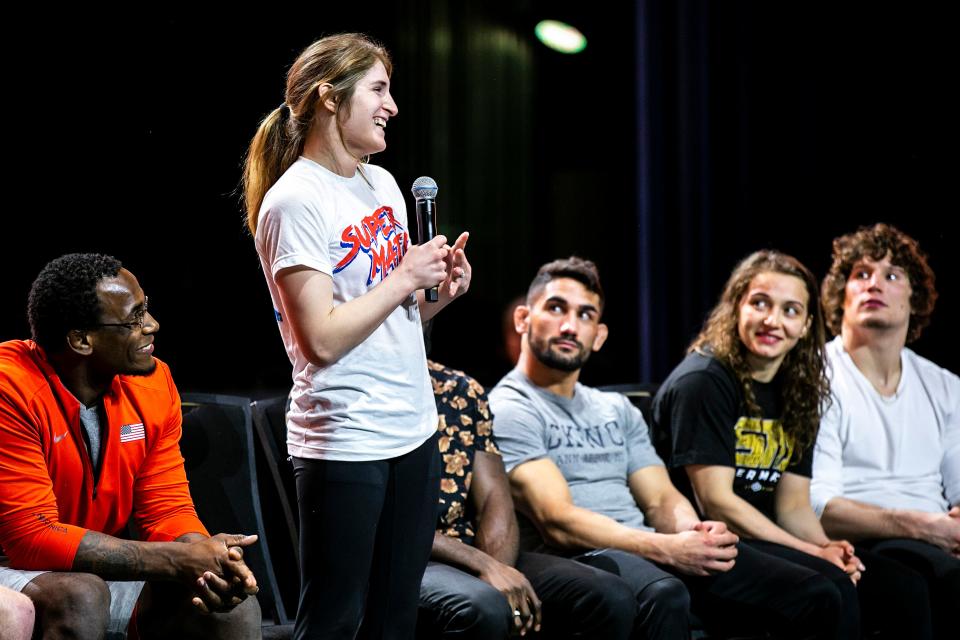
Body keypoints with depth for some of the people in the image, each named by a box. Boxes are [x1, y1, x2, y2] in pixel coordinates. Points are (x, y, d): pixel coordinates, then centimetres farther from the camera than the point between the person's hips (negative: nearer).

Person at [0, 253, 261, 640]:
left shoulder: (153, 384, -3)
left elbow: (167, 510, 1)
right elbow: (32, 537, -25)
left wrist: (209, 561, -23)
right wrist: (178, 560, -26)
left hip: (102, 571, 6)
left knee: (236, 606, -12)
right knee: (79, 596, -34)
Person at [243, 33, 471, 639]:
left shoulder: (382, 183, 12)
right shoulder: (294, 201, -12)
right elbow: (323, 339, -19)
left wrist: (440, 291, 2)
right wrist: (404, 277, -12)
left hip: (414, 430, 8)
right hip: (344, 445, -8)